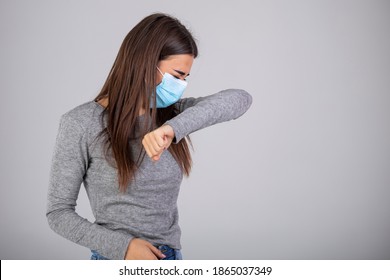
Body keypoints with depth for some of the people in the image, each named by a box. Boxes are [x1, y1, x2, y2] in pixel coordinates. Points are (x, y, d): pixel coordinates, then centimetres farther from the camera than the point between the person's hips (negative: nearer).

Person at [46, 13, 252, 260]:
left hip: (172, 258, 5)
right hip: (117, 262, -4)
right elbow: (58, 212, -7)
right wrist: (122, 246, -19)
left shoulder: (173, 115, 1)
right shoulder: (81, 124, -10)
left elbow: (241, 99, -12)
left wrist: (176, 127, -27)